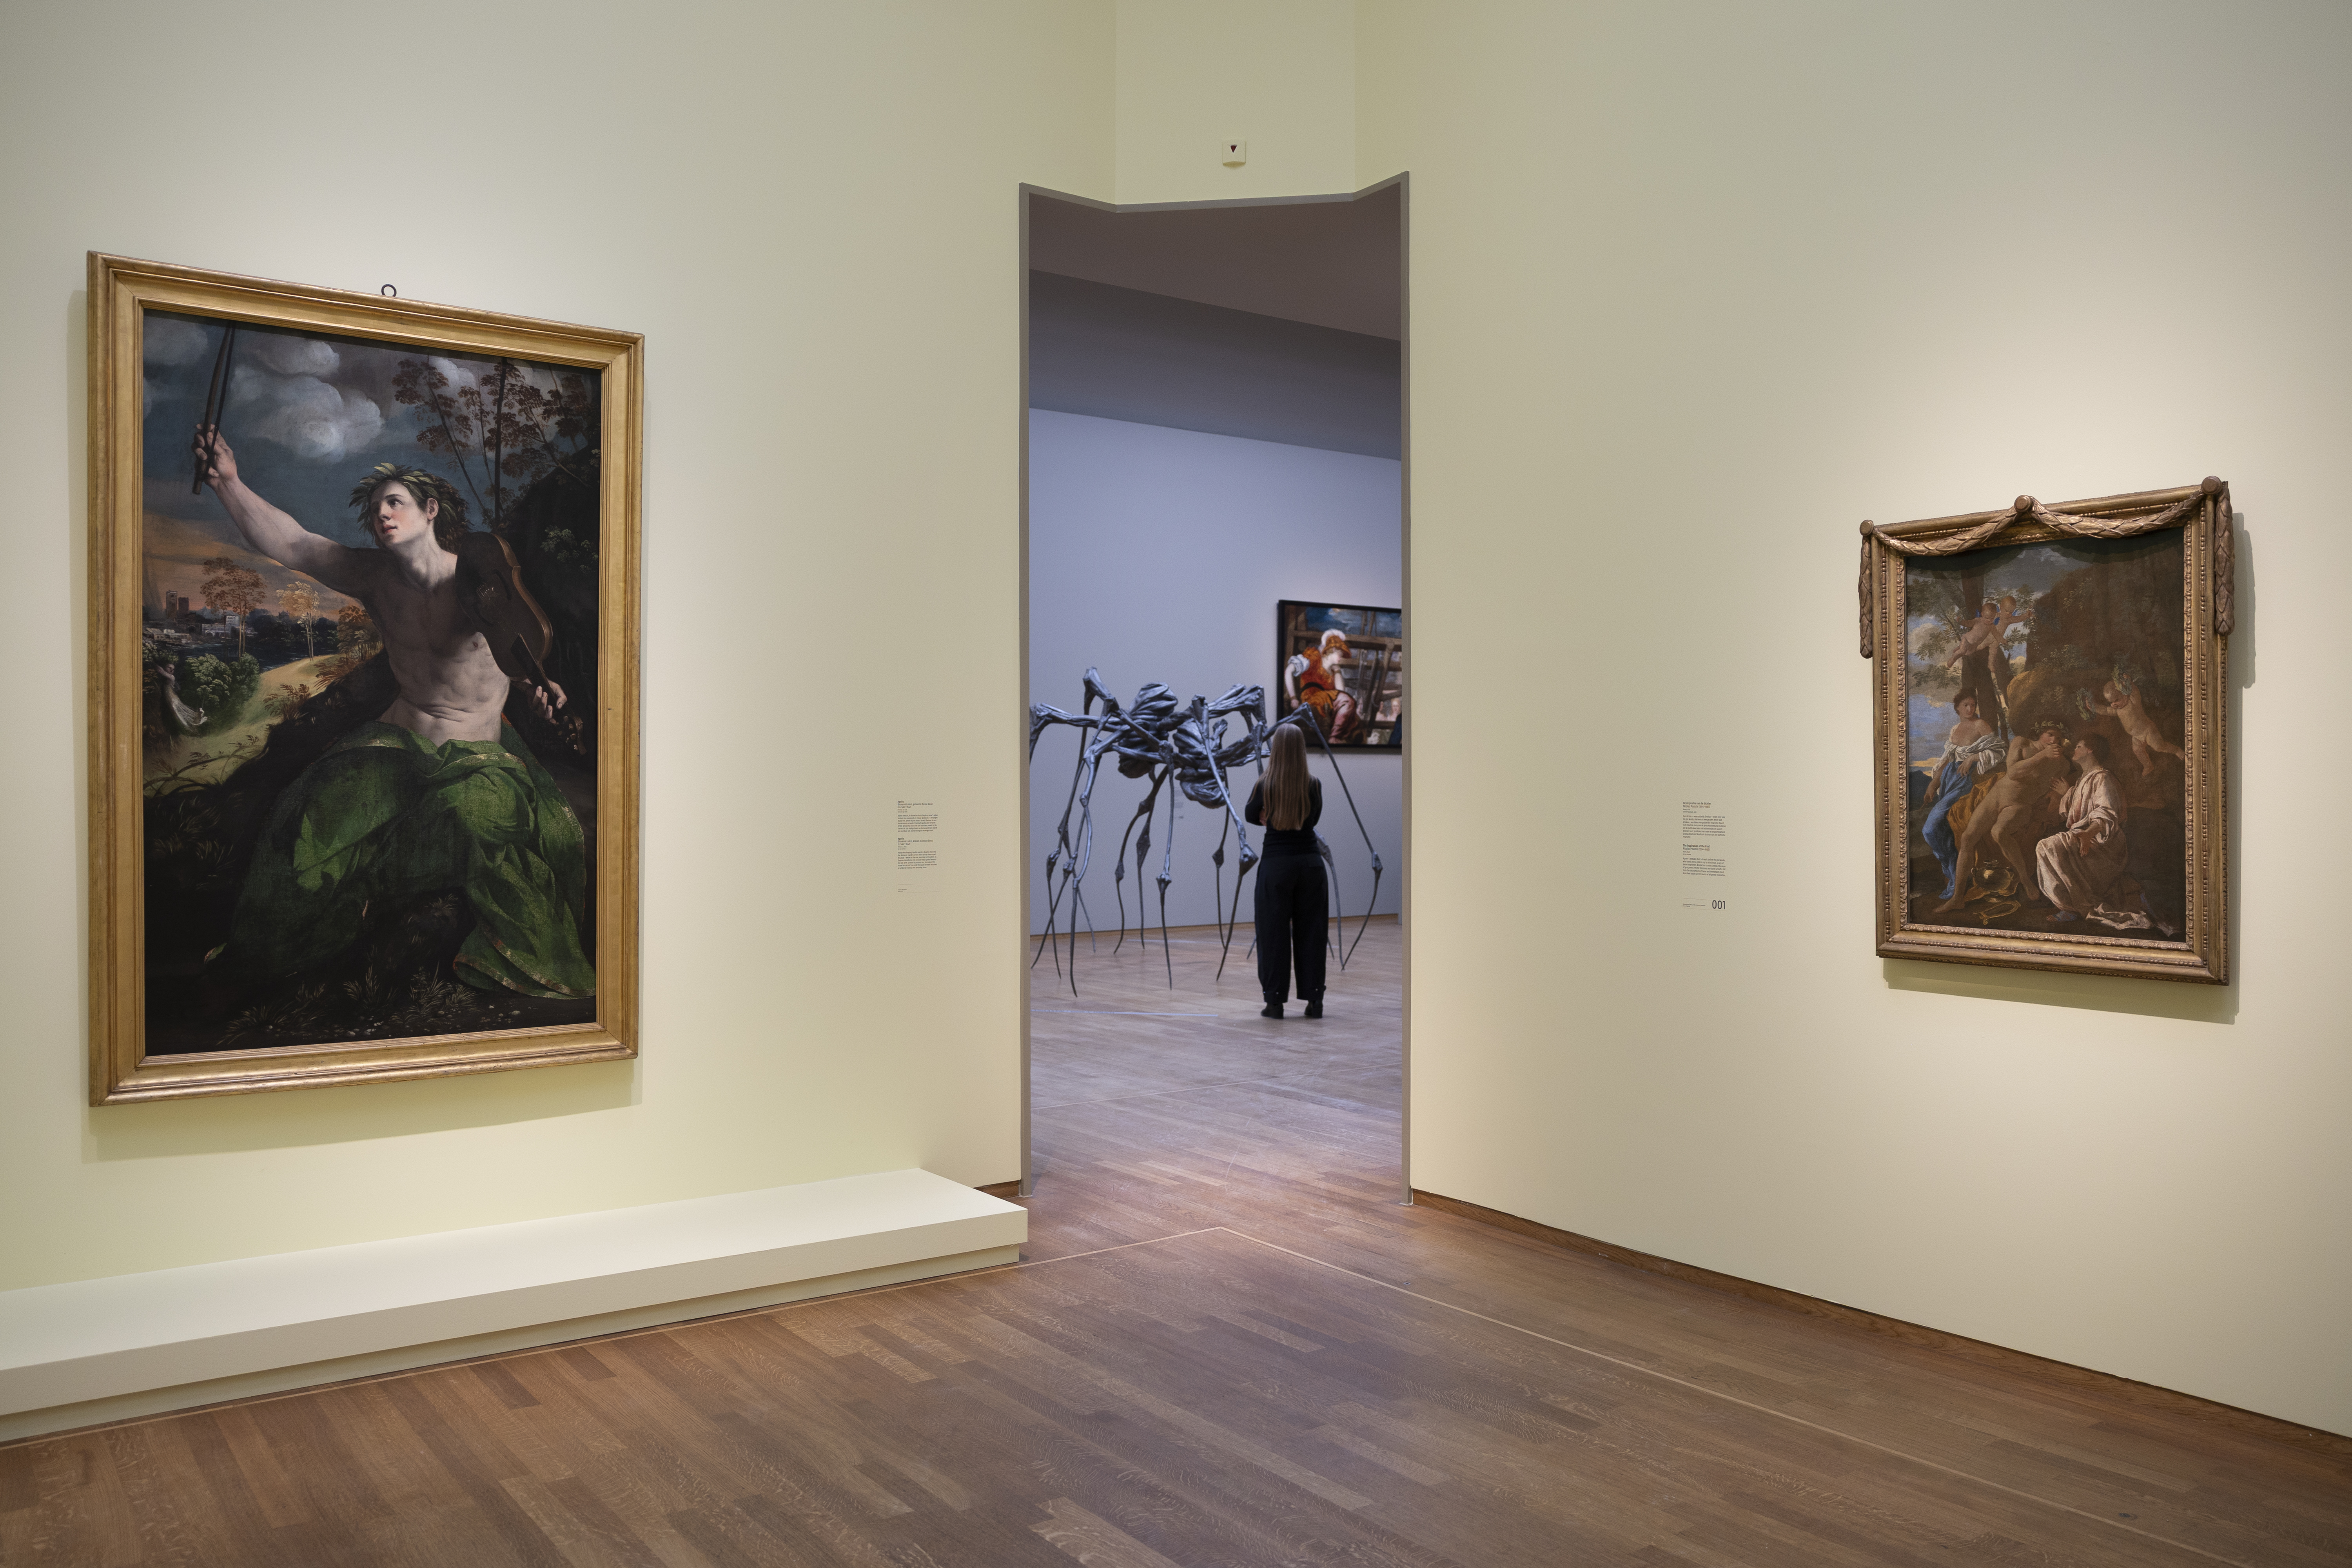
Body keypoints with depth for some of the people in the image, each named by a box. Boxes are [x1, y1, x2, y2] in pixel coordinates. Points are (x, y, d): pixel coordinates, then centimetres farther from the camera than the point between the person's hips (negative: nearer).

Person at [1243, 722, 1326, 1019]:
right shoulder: (1314, 785, -4)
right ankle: (1314, 999, 11)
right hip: (1310, 860, 2)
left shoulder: (1264, 786, -10)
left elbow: (1250, 816, 9)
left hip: (1277, 862, -2)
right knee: (1310, 931, 9)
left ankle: (1275, 1000, 7)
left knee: (1275, 931, 6)